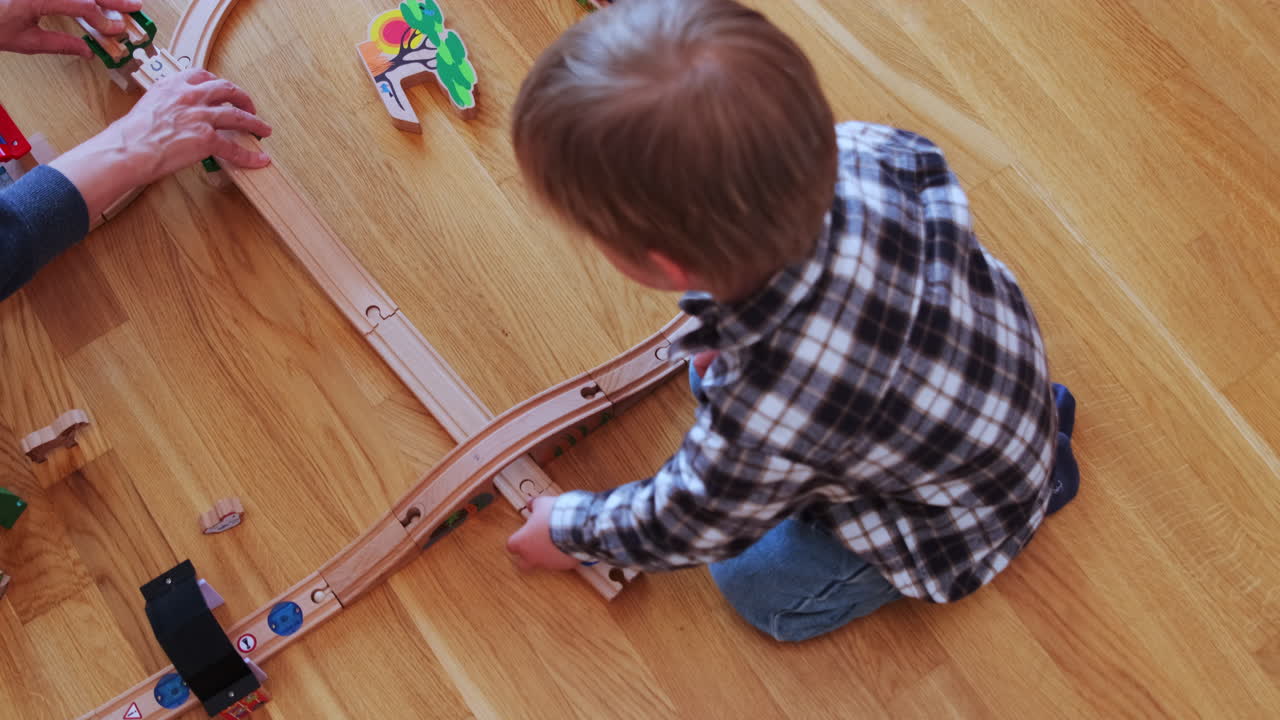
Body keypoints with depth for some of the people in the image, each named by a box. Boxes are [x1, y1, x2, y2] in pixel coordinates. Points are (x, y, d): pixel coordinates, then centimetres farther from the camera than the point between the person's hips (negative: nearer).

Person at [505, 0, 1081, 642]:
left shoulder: (764, 426, -44)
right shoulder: (847, 153, -30)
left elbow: (682, 526, -20)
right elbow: (923, 161, -3)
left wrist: (569, 532, 2)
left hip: (960, 517, -5)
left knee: (756, 586, 13)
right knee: (712, 371, 16)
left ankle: (1039, 482, 17)